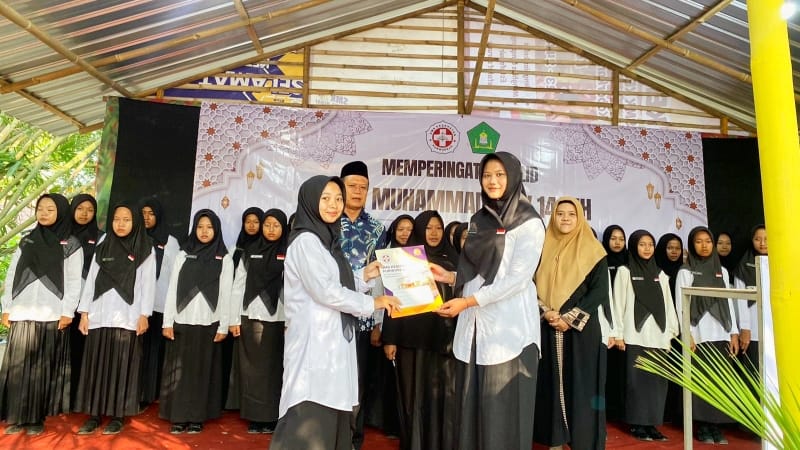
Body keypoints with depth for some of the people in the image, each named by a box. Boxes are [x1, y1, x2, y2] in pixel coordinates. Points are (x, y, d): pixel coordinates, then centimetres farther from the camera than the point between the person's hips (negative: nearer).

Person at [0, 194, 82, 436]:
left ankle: (37, 417, 9)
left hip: (52, 315, -3)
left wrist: (67, 312, -9)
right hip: (22, 314, 3)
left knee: (44, 367, 1)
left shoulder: (71, 245, 3)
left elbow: (74, 281, -2)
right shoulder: (26, 241, 14)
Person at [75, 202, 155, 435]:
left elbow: (148, 284, -1)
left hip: (128, 318, -3)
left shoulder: (145, 250, 4)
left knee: (122, 366, 0)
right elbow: (90, 281, 11)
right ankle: (94, 415, 12)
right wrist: (84, 312, 4)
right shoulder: (102, 248, 14)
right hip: (99, 317, 3)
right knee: (96, 365, 5)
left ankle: (117, 416, 7)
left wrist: (144, 314, -8)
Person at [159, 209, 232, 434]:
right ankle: (178, 417, 14)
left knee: (202, 371, 5)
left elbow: (226, 294, 0)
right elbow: (172, 289, 5)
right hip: (182, 322, 1)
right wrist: (167, 322, -1)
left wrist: (223, 326, -4)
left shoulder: (224, 258, 3)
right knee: (179, 370, 4)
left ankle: (197, 418, 13)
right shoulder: (183, 255, 8)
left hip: (208, 324, -1)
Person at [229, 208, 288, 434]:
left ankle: (271, 417, 13)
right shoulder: (250, 252, 9)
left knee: (273, 368, 4)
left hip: (277, 320, -2)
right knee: (251, 368, 6)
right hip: (250, 319, 2)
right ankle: (254, 417, 16)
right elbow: (238, 286, 8)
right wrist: (234, 319, 3)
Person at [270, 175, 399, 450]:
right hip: (314, 340, -9)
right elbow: (325, 291, -18)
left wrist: (363, 276, 10)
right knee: (310, 422, -7)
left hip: (332, 340, 9)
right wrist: (372, 303, -10)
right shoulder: (305, 240, -11)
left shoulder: (327, 239, 16)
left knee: (329, 421, 10)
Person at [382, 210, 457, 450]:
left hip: (444, 337, 3)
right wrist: (390, 338, -8)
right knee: (414, 395, 3)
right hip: (413, 337, -3)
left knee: (443, 395, 3)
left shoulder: (449, 263, 11)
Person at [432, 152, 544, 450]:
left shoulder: (528, 223, -5)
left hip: (508, 327, -6)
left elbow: (518, 278, -13)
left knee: (503, 408, 0)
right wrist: (449, 276, 1)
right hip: (474, 325, 6)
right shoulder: (479, 220, 14)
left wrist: (468, 301, -17)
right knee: (471, 405, 9)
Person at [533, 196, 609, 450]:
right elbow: (533, 285, 6)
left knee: (581, 383, 1)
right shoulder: (544, 249, 9)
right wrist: (546, 313, -11)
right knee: (552, 382, 7)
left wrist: (570, 318, -14)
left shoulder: (592, 250, -1)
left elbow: (600, 291, -7)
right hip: (549, 328, 3)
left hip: (581, 328, -3)